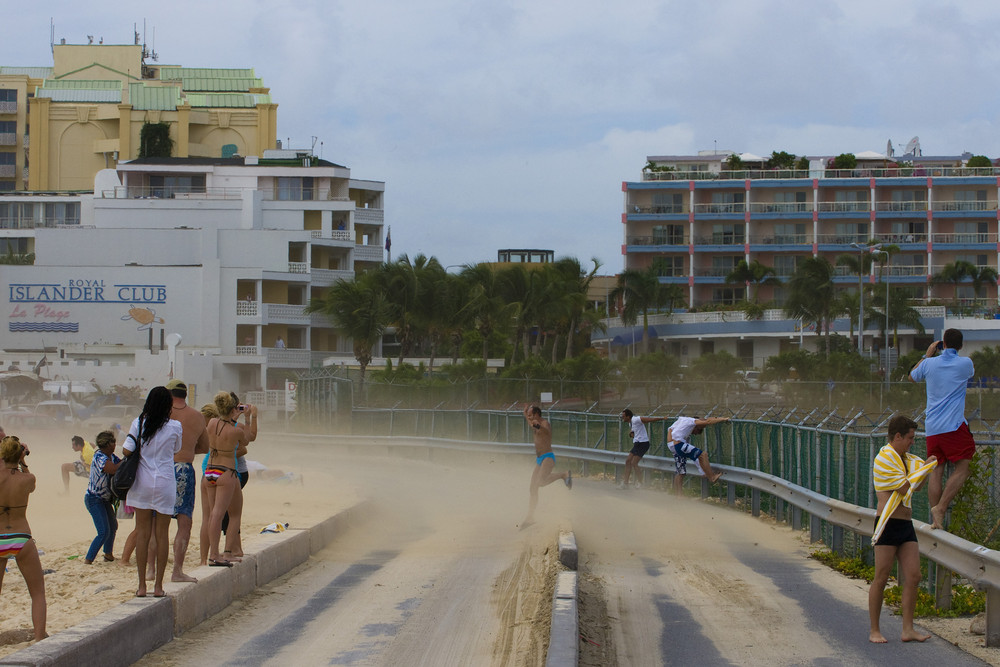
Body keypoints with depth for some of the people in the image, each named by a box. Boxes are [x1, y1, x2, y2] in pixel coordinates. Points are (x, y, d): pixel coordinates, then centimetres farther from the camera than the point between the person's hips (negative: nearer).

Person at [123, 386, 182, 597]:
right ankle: (158, 585, 7)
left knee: (142, 534, 6)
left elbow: (127, 450, -6)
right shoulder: (175, 427, -5)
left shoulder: (139, 423, -3)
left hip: (142, 483, 1)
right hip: (165, 483, -1)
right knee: (162, 534, 6)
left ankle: (142, 585, 6)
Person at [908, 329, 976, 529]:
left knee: (936, 471, 6)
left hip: (931, 428, 4)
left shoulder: (929, 364, 5)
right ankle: (940, 508, -15)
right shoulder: (965, 364, -3)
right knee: (962, 468, -1)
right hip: (954, 425, -4)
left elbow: (912, 376, 27)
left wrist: (927, 354, 34)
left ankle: (935, 519, 4)